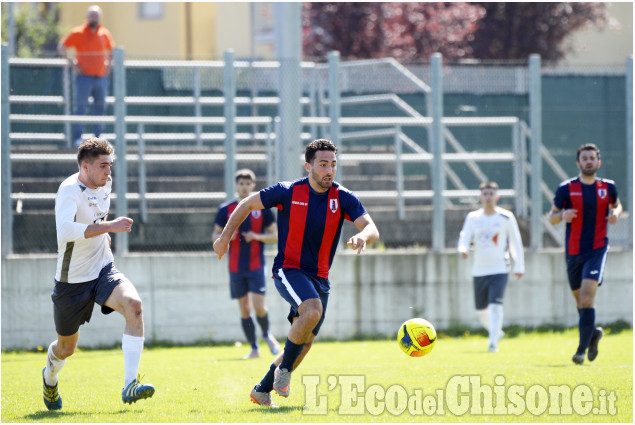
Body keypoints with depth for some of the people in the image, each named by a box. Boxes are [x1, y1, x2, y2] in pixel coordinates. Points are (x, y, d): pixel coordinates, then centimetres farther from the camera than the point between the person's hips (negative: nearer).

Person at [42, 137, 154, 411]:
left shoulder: (105, 184, 1)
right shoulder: (69, 190, -22)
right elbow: (64, 230, -41)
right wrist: (108, 226, -41)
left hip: (103, 270, 5)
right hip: (72, 280, -5)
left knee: (134, 305, -27)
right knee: (67, 347, 12)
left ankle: (130, 386, -30)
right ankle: (50, 377, 51)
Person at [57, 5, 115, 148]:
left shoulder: (105, 33, 9)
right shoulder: (77, 33, -3)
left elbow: (111, 50, 27)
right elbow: (61, 48, -2)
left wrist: (109, 64, 12)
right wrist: (72, 63, -9)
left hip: (101, 76, 4)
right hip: (84, 77, -4)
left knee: (100, 108, 8)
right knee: (80, 107, -7)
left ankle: (99, 135, 16)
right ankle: (78, 138, -7)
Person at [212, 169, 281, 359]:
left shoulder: (262, 208, 1)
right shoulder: (226, 209, 4)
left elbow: (275, 235, 4)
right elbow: (215, 235, 10)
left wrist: (257, 236, -13)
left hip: (256, 266, -2)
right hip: (236, 267, 2)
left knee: (259, 306, -11)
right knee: (244, 309, 3)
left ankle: (267, 334, 18)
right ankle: (254, 349, 12)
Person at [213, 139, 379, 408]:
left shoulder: (343, 198, -5)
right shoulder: (288, 192, -10)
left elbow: (372, 229, -15)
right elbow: (248, 204, 3)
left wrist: (363, 237, -39)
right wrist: (225, 237, 3)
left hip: (319, 278, 4)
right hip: (288, 269, -4)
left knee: (304, 342, 5)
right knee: (313, 311, -32)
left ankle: (262, 390, 22)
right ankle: (284, 369, -13)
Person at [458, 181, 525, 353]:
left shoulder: (506, 217, 1)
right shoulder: (473, 218, 6)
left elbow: (516, 242, 7)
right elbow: (464, 237, -2)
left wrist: (519, 266, 5)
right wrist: (463, 249, -26)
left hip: (499, 269, -3)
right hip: (479, 270, 3)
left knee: (495, 305, -19)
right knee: (481, 311, 10)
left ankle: (493, 342, -19)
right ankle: (496, 332, 37)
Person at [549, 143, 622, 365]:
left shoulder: (608, 187, 3)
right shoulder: (567, 188, -2)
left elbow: (616, 205, 24)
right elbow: (552, 217, 4)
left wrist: (616, 213, 0)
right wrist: (563, 215, -19)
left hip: (597, 249, -2)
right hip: (574, 252, 2)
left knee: (587, 297, -17)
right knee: (580, 299, 11)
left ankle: (582, 348, -15)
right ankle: (593, 333, 39)